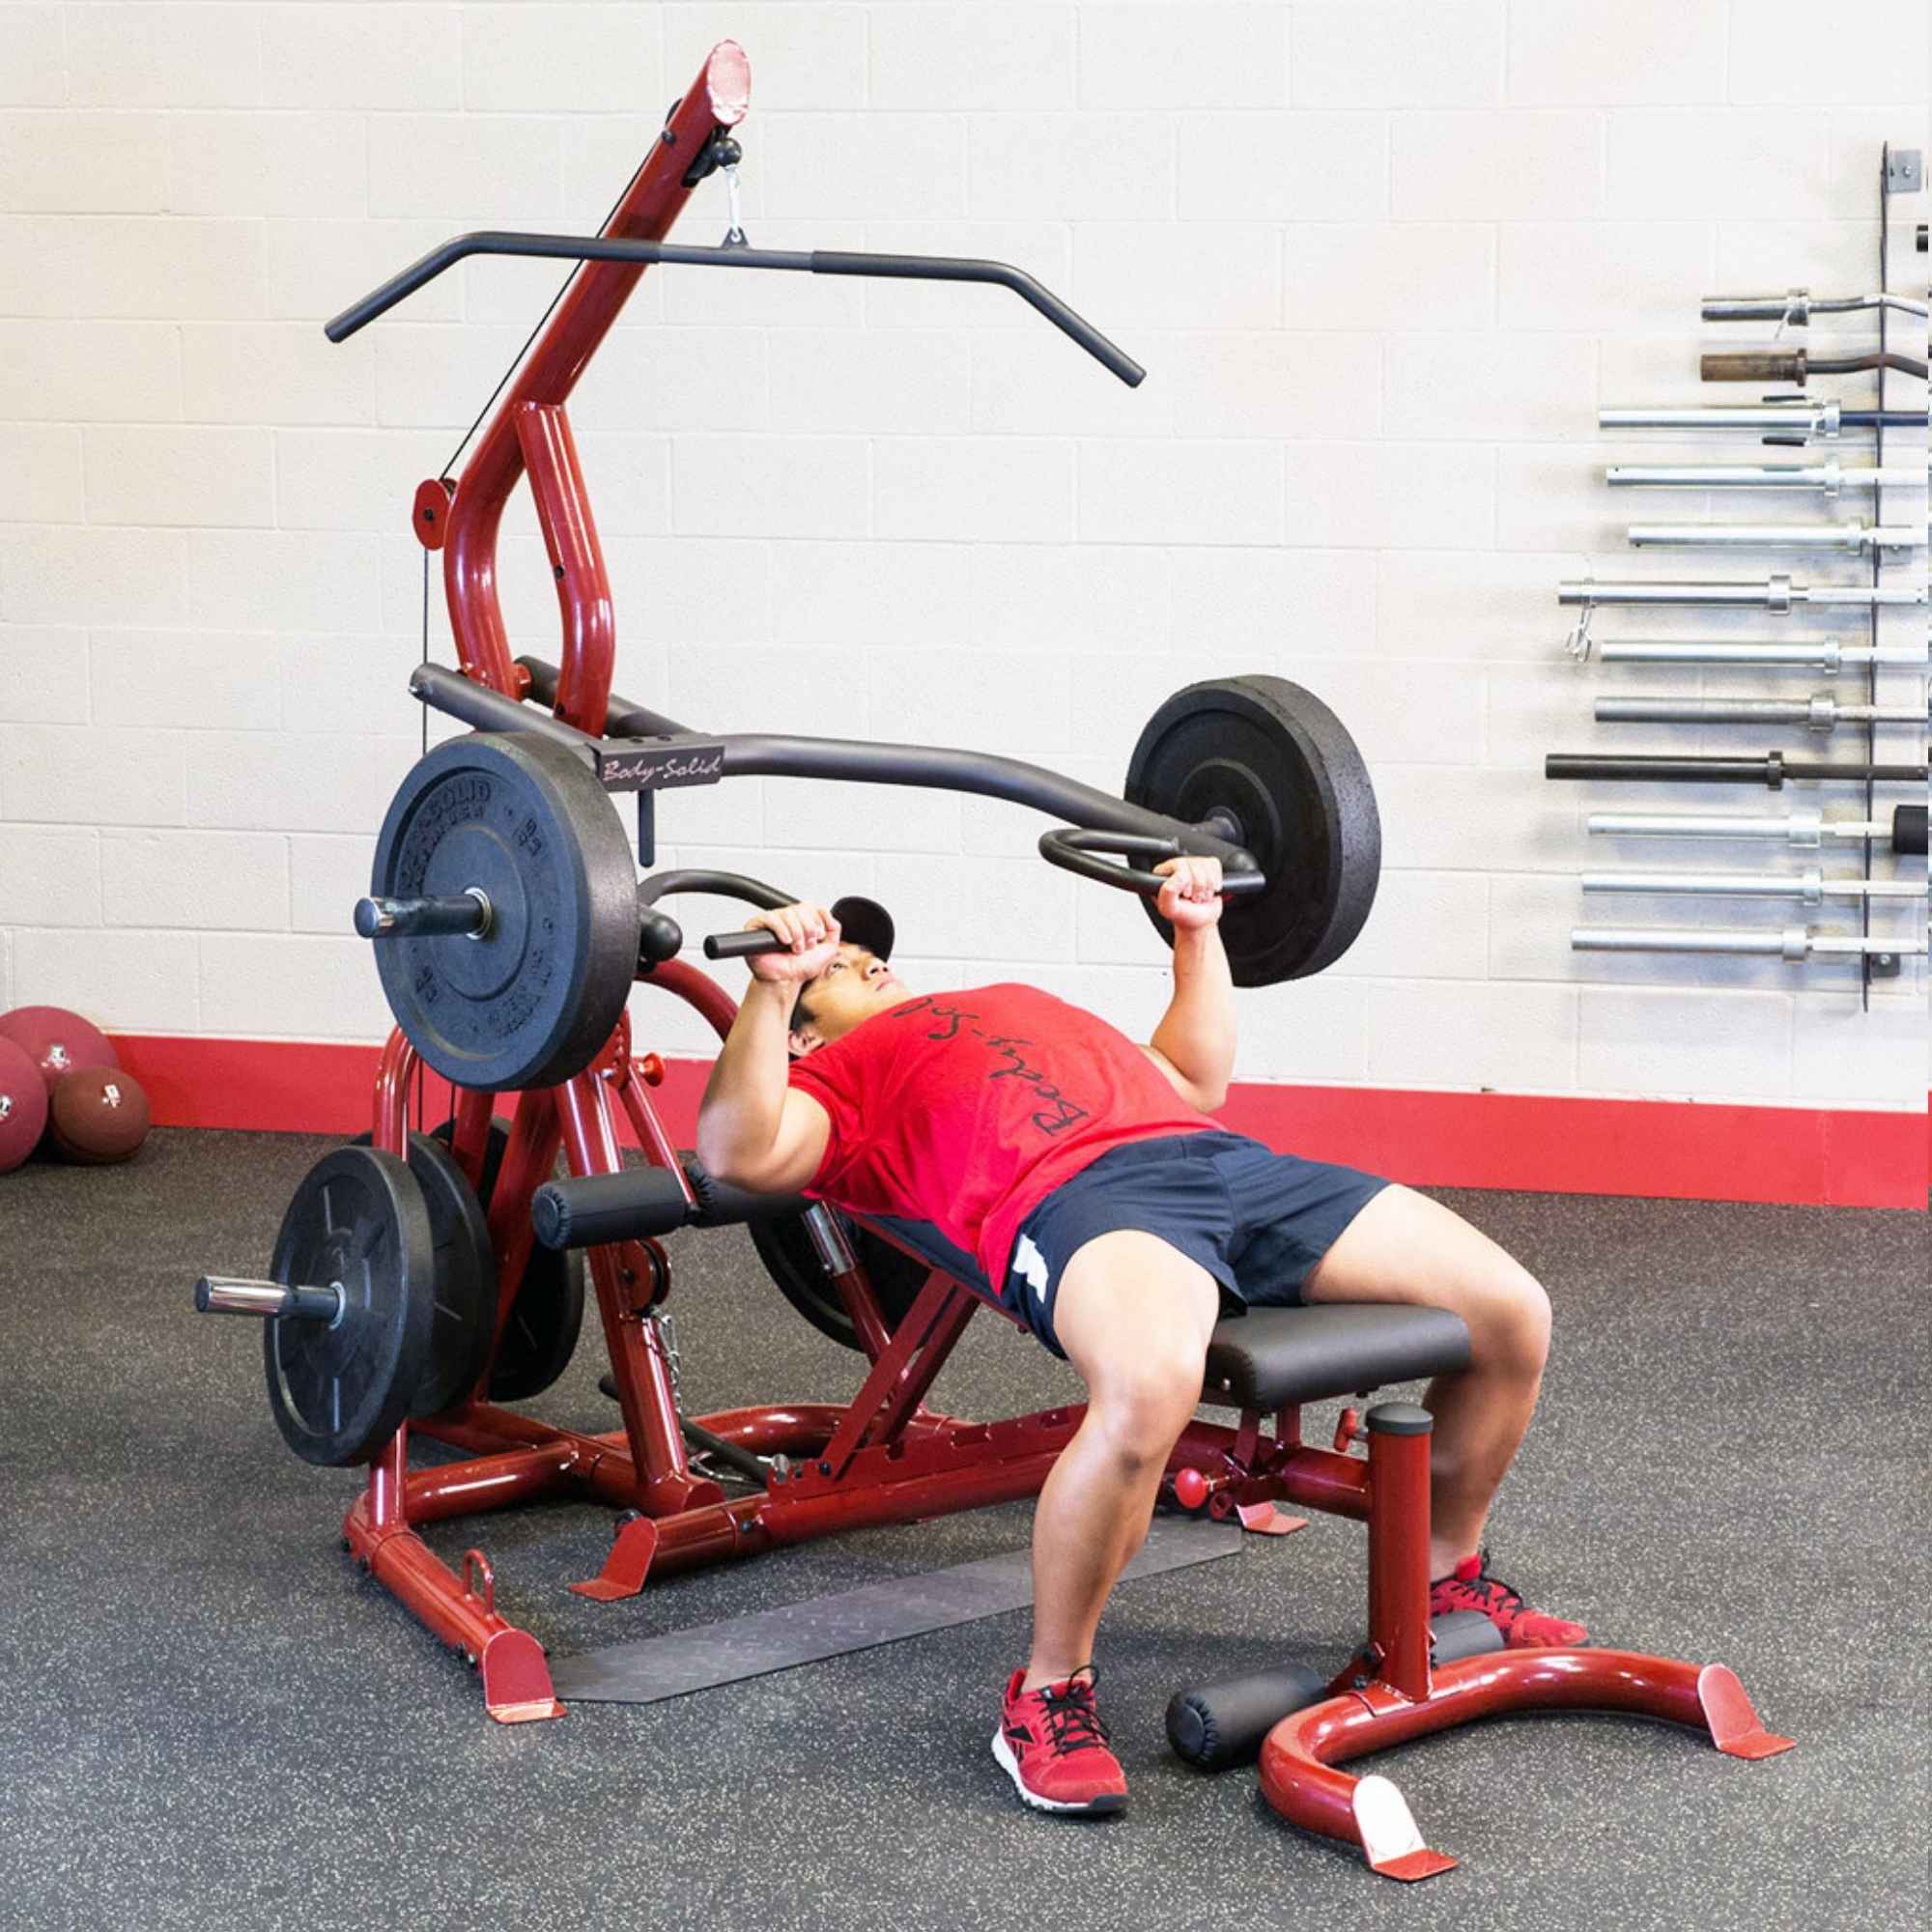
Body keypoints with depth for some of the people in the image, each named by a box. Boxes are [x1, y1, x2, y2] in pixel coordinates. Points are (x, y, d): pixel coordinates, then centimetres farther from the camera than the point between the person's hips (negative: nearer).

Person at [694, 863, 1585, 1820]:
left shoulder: (1019, 1009, 42)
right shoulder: (834, 1078, 20)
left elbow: (1197, 1079, 46)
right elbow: (740, 1152, -2)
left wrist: (1197, 931, 46)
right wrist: (773, 984, -7)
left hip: (1230, 1162, 7)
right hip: (1072, 1193, -6)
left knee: (1510, 1312, -5)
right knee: (1146, 1391, -41)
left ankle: (1448, 1577, 20)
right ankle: (1049, 1692, -17)